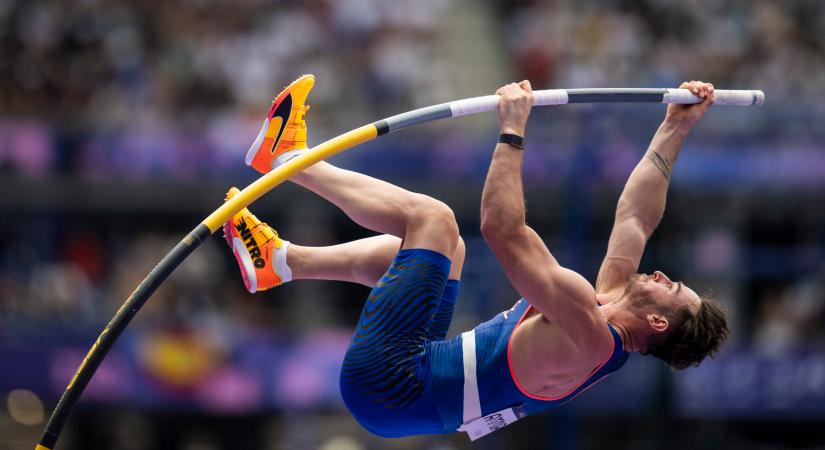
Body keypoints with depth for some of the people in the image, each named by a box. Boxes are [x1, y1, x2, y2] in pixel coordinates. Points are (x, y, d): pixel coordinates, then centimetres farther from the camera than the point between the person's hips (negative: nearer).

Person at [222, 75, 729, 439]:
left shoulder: (588, 337, -23)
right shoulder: (609, 310, 3)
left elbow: (504, 229, -30)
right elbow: (636, 217, 13)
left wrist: (513, 130, -27)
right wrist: (675, 129, 13)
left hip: (387, 384, -10)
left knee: (432, 217, -11)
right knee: (435, 244, 27)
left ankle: (287, 155, 6)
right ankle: (279, 260, 25)